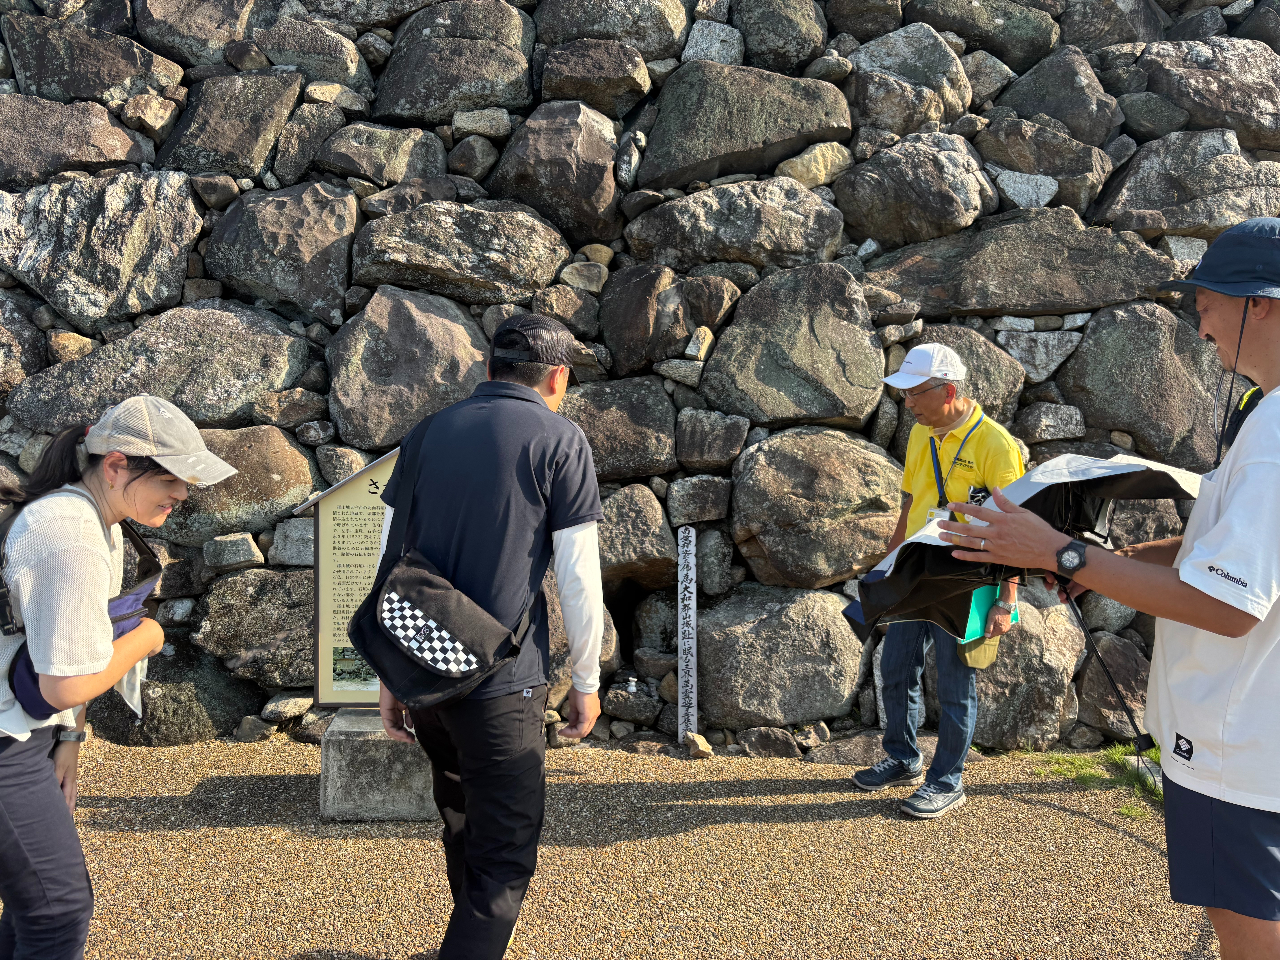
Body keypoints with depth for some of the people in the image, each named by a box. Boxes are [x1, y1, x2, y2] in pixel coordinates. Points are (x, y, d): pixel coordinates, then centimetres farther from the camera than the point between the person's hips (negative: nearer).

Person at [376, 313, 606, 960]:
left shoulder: (428, 434, 9)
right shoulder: (559, 441, -5)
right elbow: (578, 578, -8)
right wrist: (586, 680, 4)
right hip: (501, 685, -6)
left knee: (463, 827, 25)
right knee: (505, 858, 4)